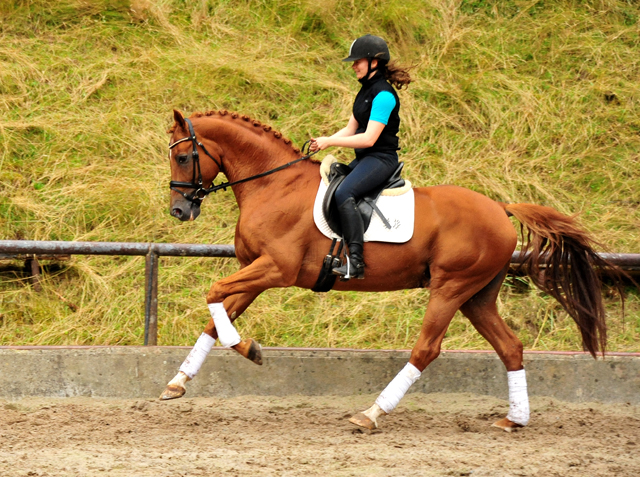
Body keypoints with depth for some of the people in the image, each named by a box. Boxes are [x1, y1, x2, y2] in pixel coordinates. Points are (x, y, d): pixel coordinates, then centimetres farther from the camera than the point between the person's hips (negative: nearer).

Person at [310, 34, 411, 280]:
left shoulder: (384, 95, -17)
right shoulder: (366, 91, 14)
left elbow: (369, 138, -22)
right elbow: (350, 129, 17)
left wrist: (329, 141, -18)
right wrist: (322, 142, 0)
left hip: (381, 158, -11)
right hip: (363, 158, 11)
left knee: (343, 193, -32)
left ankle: (356, 261, -36)